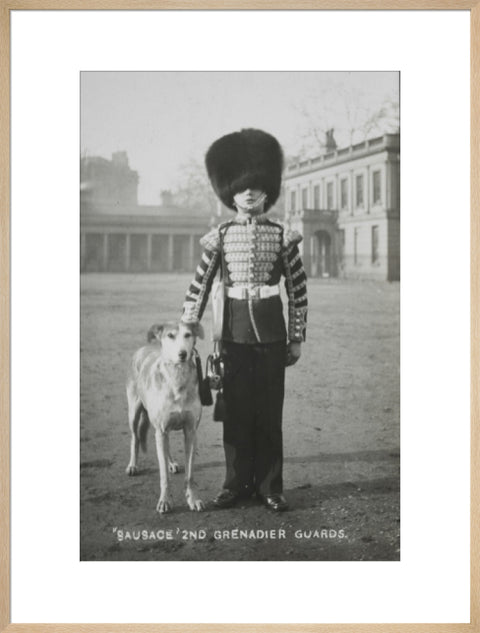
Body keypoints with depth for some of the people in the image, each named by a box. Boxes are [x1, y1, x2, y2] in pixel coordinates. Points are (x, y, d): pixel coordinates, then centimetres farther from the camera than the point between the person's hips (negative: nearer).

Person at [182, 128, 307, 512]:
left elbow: (298, 290, 4)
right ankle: (237, 484, 18)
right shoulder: (220, 237, 2)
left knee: (270, 409, 4)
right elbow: (199, 287, 4)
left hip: (272, 332, 0)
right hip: (235, 332, 1)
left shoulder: (282, 236, 1)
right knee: (236, 409, 5)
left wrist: (297, 338, 2)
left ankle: (270, 486, 15)